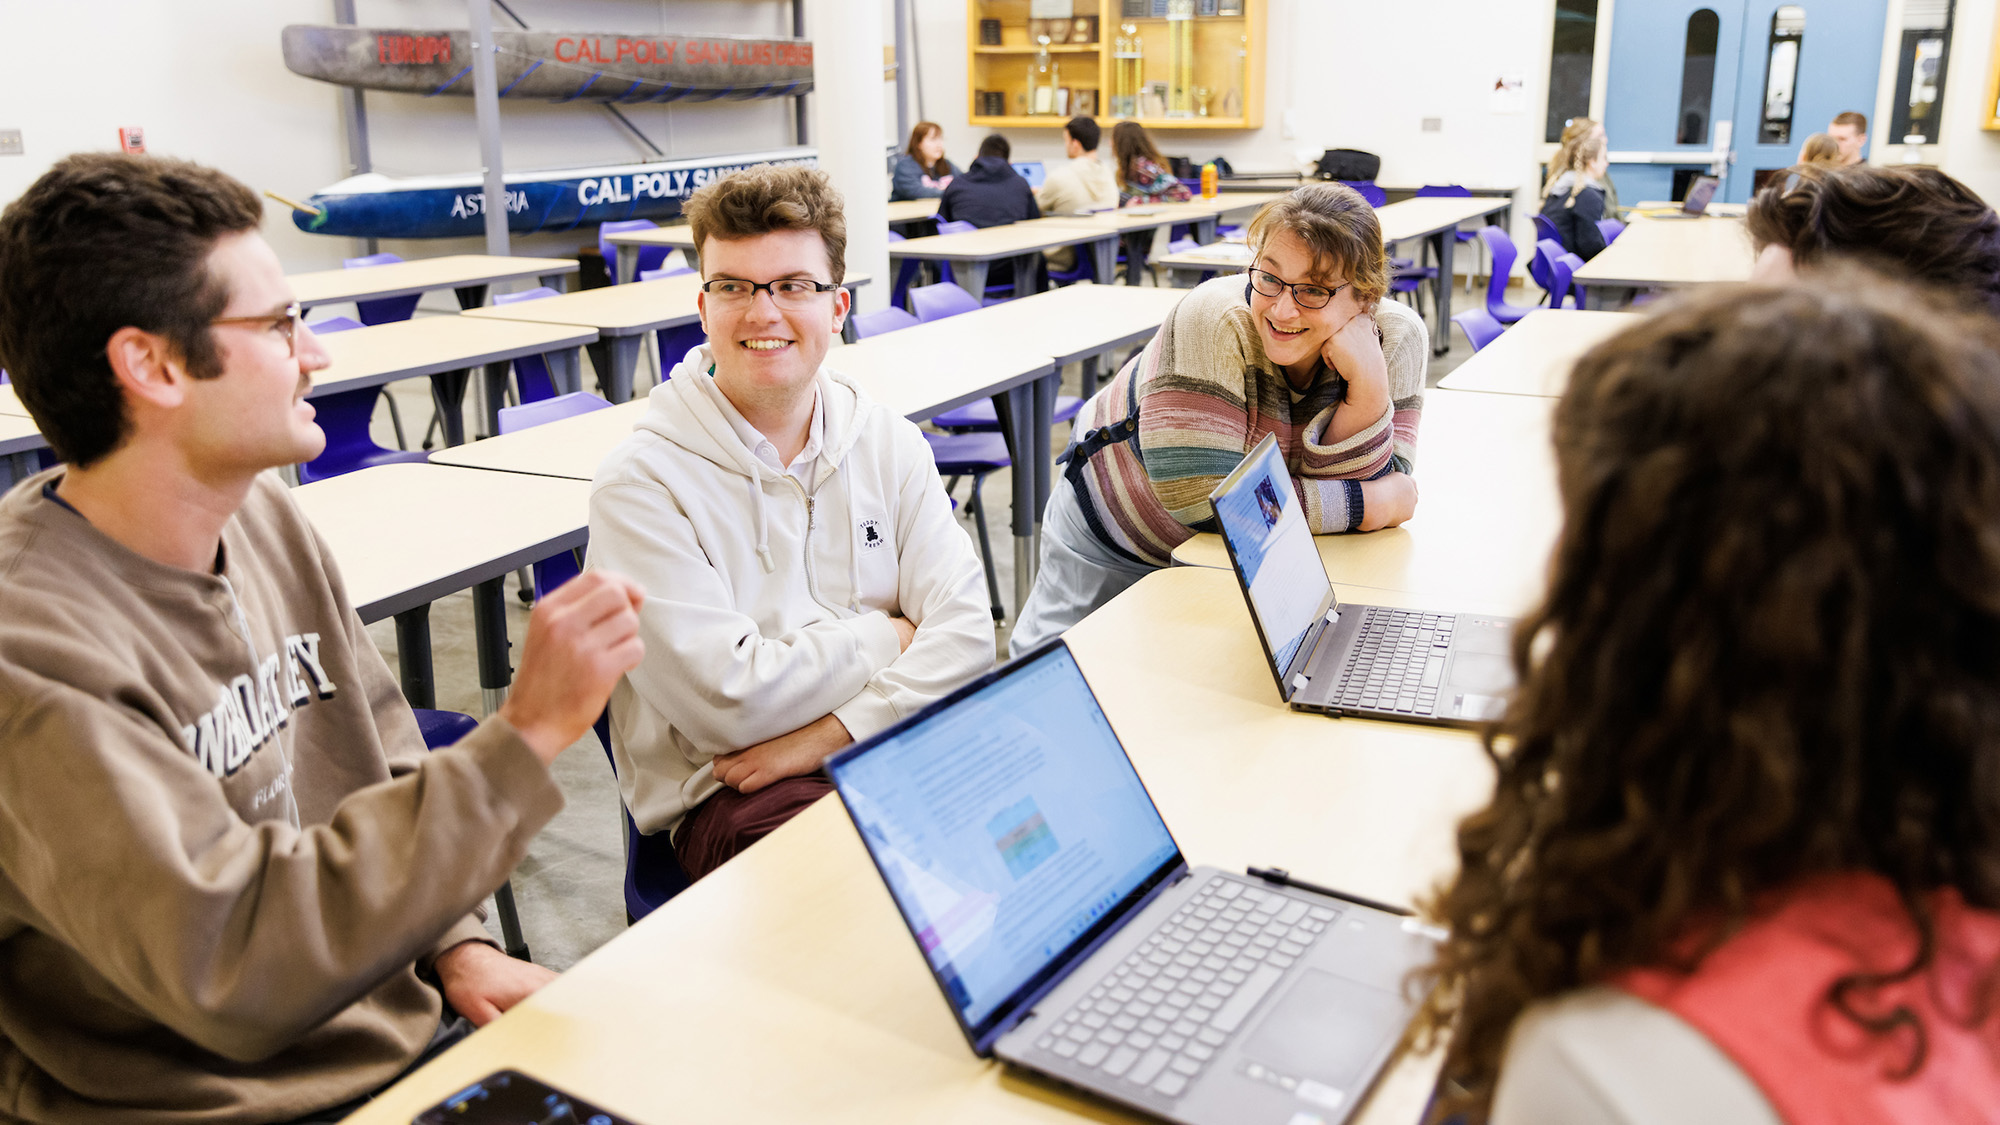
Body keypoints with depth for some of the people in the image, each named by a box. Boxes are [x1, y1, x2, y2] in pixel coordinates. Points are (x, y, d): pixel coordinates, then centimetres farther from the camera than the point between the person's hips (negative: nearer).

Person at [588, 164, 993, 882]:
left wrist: (833, 733, -17)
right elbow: (727, 701, -16)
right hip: (724, 791, -5)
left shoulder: (890, 446, 8)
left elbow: (965, 630, -3)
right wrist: (887, 639, -4)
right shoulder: (640, 483, -8)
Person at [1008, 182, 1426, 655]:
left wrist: (1368, 384, -37)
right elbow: (1198, 495, -37)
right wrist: (1367, 504, -30)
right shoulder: (1215, 319, -33)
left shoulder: (1397, 337, -20)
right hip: (1114, 539, -3)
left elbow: (1375, 488, -21)